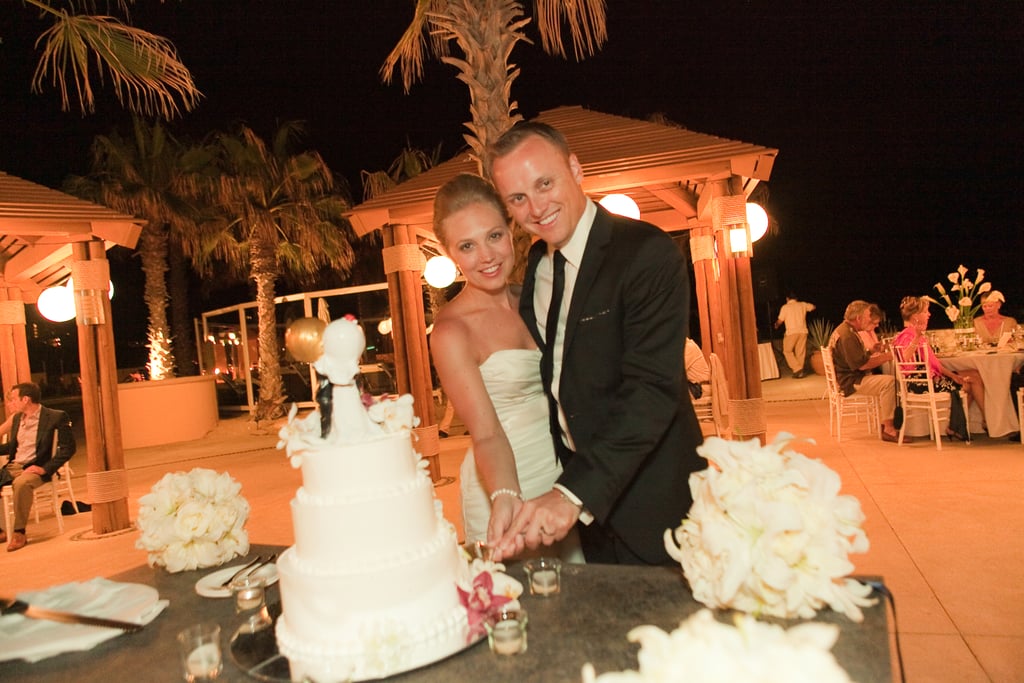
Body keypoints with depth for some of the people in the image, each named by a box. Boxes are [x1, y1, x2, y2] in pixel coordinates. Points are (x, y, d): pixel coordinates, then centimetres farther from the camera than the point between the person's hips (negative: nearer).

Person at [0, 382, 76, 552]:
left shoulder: (56, 417, -8)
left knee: (21, 483, -37)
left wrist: (45, 468, -20)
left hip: (35, 468, -7)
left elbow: (68, 448, -12)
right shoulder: (17, 418, 15)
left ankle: (19, 532, -24)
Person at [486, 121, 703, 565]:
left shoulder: (647, 253, -20)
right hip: (582, 483, 7)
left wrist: (574, 493, -36)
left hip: (651, 500, -6)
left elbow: (652, 388, -28)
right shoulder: (537, 262, 4)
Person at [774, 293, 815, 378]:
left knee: (787, 351, 6)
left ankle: (797, 369, -8)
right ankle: (799, 372, 9)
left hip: (791, 332, -4)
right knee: (800, 352, 9)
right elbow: (813, 307, 29)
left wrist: (776, 325, 23)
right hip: (803, 331, 4)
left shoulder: (785, 307, -1)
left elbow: (780, 321, 1)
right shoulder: (802, 305, 10)